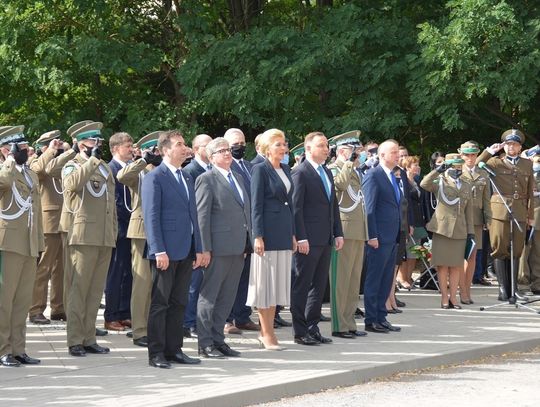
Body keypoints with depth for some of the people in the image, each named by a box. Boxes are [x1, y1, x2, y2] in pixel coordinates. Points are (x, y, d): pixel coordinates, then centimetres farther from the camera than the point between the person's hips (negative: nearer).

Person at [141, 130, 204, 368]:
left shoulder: (187, 179, 18)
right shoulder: (154, 178, -7)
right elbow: (151, 216, -12)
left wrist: (198, 249, 13)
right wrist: (159, 251, -19)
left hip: (186, 252, 7)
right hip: (166, 252, -7)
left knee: (178, 303, 10)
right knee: (160, 303, -2)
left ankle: (174, 350, 15)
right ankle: (156, 354, 2)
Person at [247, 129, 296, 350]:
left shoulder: (285, 170, 14)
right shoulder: (260, 170, -8)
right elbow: (256, 205, -11)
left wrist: (293, 234, 16)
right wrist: (258, 236, -16)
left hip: (284, 232, 8)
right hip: (268, 230, -8)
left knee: (278, 282, 9)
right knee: (265, 282, -2)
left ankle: (268, 330, 15)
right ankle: (266, 334, 1)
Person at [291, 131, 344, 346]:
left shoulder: (327, 173, 17)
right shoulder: (300, 173, -9)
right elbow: (296, 207, -13)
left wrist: (338, 233, 12)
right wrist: (301, 238, -18)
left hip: (325, 239, 8)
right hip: (308, 240, -8)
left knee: (319, 286, 11)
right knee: (302, 286, -2)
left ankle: (312, 328, 17)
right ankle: (300, 332, 2)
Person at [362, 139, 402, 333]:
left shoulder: (394, 177, 17)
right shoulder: (373, 175, -10)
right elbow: (369, 208, -14)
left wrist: (400, 233, 16)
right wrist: (372, 236, -18)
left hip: (392, 237, 9)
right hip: (379, 237, -9)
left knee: (386, 280, 12)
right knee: (374, 279, -3)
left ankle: (381, 317, 18)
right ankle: (371, 320, 1)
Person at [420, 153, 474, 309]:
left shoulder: (466, 187, 16)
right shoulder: (440, 183, 4)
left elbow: (469, 211, 15)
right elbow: (424, 184, -17)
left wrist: (471, 231, 9)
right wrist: (438, 171, -23)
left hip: (459, 231, 3)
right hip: (442, 228, -3)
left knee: (456, 265, 4)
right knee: (442, 265, 0)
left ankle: (453, 296, 12)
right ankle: (444, 297, 7)